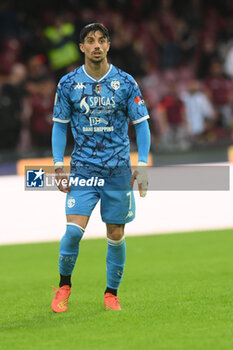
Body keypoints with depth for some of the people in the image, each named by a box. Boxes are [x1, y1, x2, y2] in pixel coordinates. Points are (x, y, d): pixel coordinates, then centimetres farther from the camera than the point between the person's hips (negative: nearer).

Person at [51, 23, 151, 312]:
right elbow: (59, 125, 9)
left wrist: (142, 164, -3)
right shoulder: (68, 84, 0)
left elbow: (141, 123, 4)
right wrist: (58, 165, 0)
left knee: (115, 235, 3)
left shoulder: (125, 83, -1)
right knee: (74, 229, -14)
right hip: (82, 168, 0)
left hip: (118, 169, 0)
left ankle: (111, 294, 18)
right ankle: (64, 284, 8)